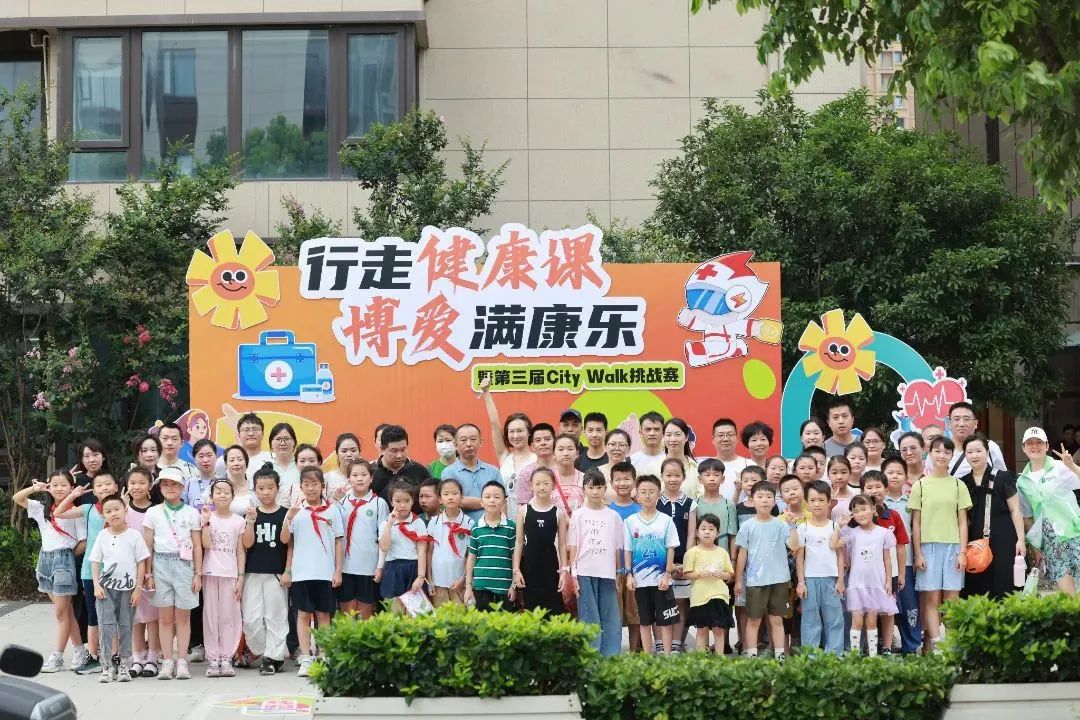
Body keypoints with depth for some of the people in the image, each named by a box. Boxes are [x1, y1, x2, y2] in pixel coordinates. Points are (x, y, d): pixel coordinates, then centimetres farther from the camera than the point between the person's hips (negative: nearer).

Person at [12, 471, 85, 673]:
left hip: (64, 560, -6)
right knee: (66, 610, 11)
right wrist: (35, 488, -6)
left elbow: (83, 542, -6)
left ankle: (57, 657, 2)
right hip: (45, 559, 6)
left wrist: (68, 557, -6)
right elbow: (17, 498, 8)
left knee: (61, 613, -2)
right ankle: (79, 650, 18)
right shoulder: (42, 509, 7)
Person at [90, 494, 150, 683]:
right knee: (107, 624, -6)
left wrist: (138, 588, -4)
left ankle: (123, 665, 13)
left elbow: (141, 563, 0)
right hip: (106, 588, 1)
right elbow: (95, 561, 6)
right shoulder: (102, 535, 3)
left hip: (128, 587, -1)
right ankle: (107, 666, -1)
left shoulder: (134, 535, -2)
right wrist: (96, 585, -4)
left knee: (125, 625, 5)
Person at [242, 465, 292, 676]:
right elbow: (247, 544, -4)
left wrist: (287, 571, -10)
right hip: (253, 573, 2)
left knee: (275, 617, 0)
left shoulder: (285, 514, 0)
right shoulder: (251, 514, 5)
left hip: (276, 573, -2)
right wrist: (251, 521, -14)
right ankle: (265, 654, 15)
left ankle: (273, 657, 7)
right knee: (251, 619, -1)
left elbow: (290, 545, -1)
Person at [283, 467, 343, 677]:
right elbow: (285, 539, -2)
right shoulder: (296, 511, 4)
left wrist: (338, 571, 1)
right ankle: (305, 660, 3)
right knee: (304, 614, 2)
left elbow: (338, 542, 6)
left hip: (325, 572, 0)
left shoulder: (331, 511, 4)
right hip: (301, 572, 0)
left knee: (323, 614, 5)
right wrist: (289, 516, -17)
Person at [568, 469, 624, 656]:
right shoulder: (578, 516, 5)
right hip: (585, 573, -2)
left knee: (611, 619, 0)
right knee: (589, 619, -2)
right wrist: (573, 574, -4)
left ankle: (611, 657, 4)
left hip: (607, 573, 2)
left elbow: (618, 549, 10)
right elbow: (573, 547, 3)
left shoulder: (613, 516, 9)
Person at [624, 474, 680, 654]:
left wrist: (667, 574, -7)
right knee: (644, 621, 7)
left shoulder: (665, 521, 0)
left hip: (661, 580, -1)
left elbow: (670, 549, 0)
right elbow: (627, 550, 5)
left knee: (665, 620, 0)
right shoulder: (630, 521, 3)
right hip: (640, 580, 1)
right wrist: (629, 575, -2)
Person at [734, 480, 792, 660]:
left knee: (777, 620, 7)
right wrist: (738, 580, 3)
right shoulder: (748, 526, -1)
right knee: (754, 620, 5)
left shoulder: (780, 525, 0)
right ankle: (751, 656, 10)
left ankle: (780, 655, 11)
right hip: (755, 580, -1)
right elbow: (742, 554, 2)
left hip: (779, 579, 1)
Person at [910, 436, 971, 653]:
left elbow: (962, 521, 7)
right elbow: (916, 523, 4)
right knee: (931, 598, -4)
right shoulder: (920, 485, 5)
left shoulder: (958, 485, 8)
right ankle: (934, 644, -6)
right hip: (928, 546, -1)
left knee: (951, 598, 0)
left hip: (952, 546, 1)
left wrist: (962, 552, -1)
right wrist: (918, 553, -2)